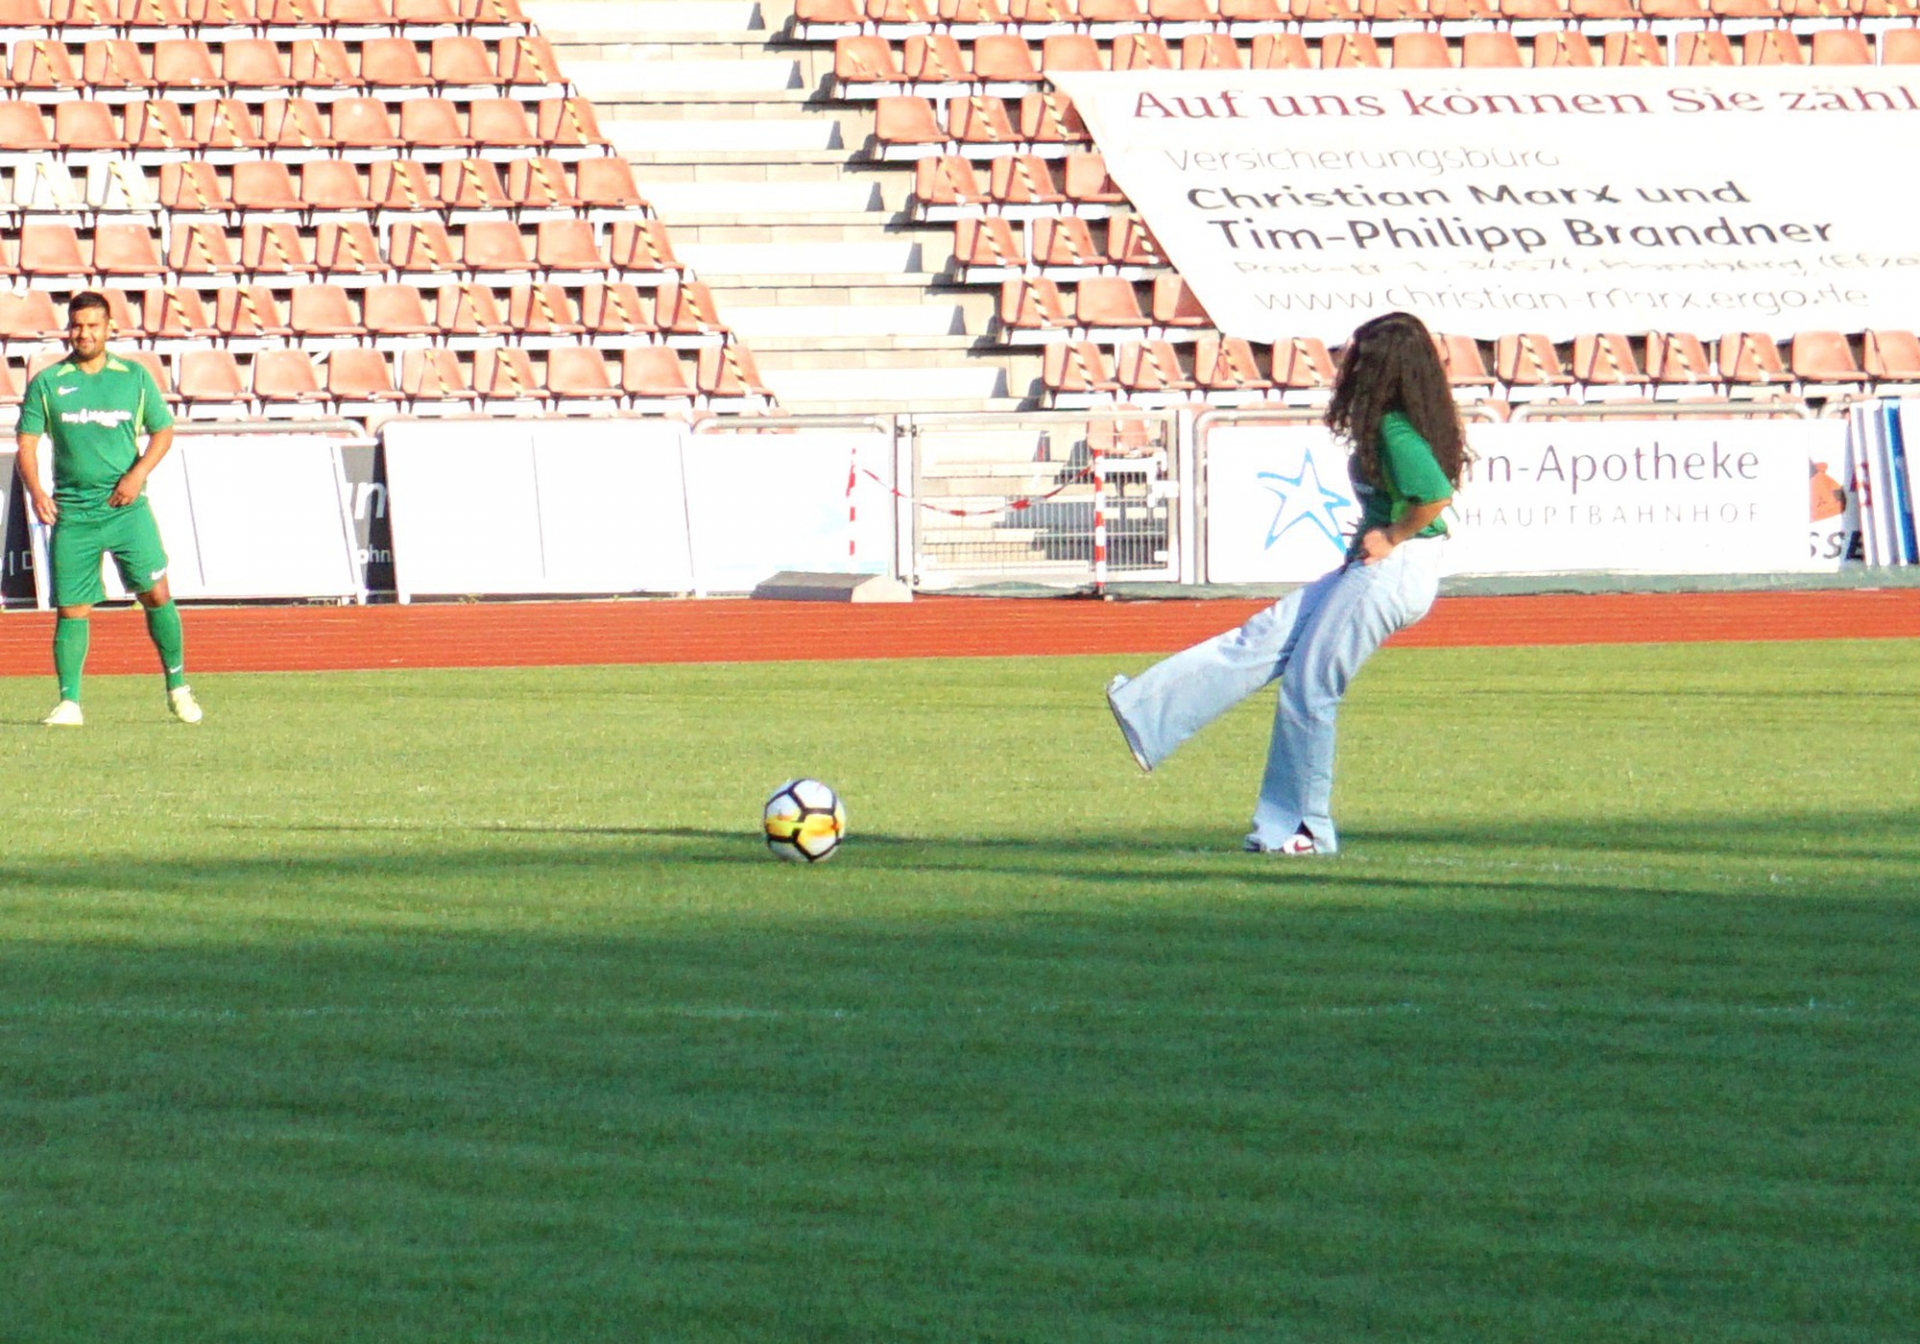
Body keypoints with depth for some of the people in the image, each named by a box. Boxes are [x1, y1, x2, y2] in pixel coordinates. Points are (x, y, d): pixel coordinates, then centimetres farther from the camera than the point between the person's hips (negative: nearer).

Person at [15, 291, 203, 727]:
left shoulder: (134, 377, 6)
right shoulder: (47, 383, 5)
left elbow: (163, 430, 9)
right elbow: (26, 439, 4)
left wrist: (138, 473, -7)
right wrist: (35, 489, -13)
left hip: (125, 507, 0)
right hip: (71, 510, 0)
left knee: (156, 592, -11)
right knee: (72, 608, -1)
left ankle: (178, 688, 3)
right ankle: (69, 703, 5)